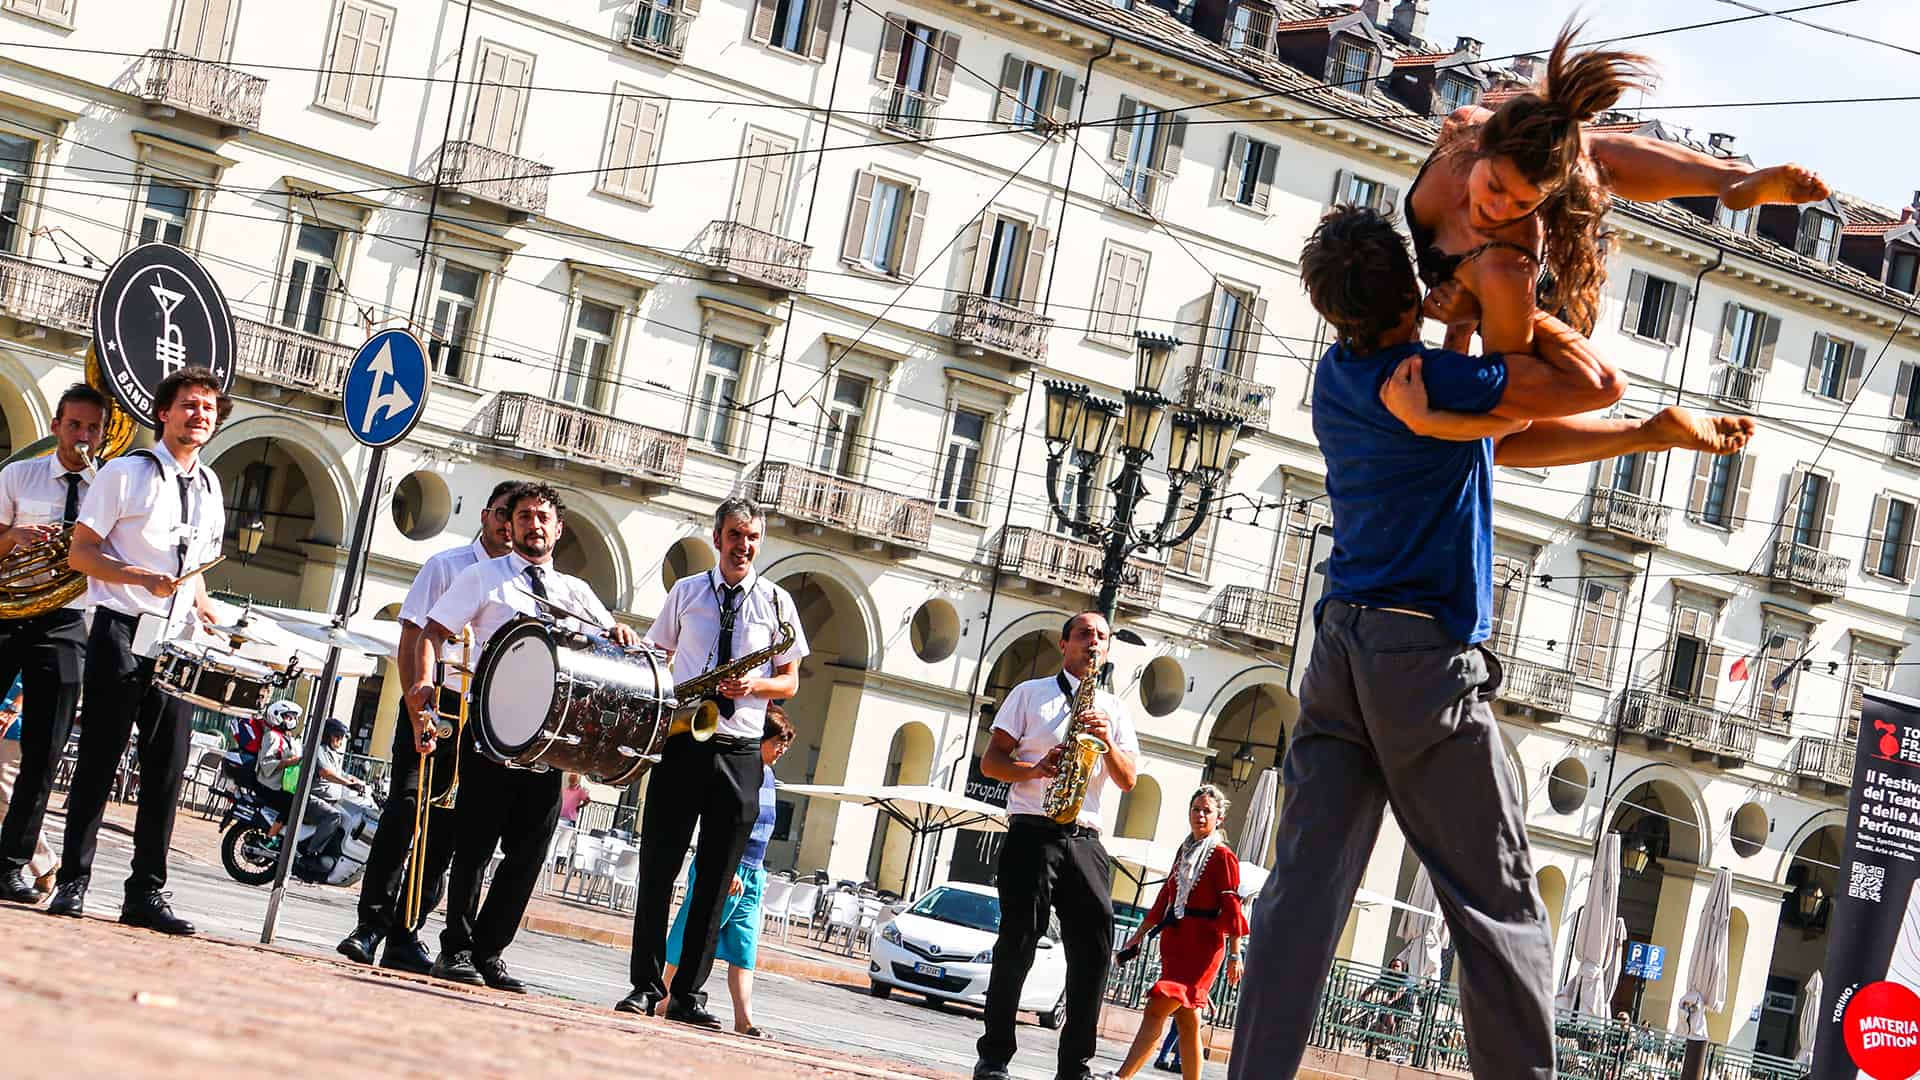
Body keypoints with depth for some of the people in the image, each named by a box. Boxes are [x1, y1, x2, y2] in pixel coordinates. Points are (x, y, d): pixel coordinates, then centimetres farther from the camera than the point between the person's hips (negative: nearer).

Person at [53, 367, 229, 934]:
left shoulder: (210, 487, 16)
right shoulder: (127, 473, -2)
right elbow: (80, 552, -5)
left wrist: (211, 621, 10)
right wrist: (144, 578, -19)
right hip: (122, 635, -5)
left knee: (168, 769, 1)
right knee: (98, 760, -1)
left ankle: (146, 893, 5)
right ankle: (72, 882, 6)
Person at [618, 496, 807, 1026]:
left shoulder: (777, 602, 8)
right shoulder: (685, 592, 10)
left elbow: (789, 682, 10)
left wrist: (753, 686, -11)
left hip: (739, 755, 0)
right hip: (680, 743, 0)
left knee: (716, 879, 1)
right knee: (657, 868, -2)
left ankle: (689, 994, 5)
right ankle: (646, 986, 3)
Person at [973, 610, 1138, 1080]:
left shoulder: (1115, 710, 20)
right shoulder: (1030, 693, 11)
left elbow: (1128, 780, 11)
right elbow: (990, 761, 6)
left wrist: (1106, 742, -7)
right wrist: (1035, 769, -12)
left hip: (1084, 841, 3)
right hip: (1032, 833, -3)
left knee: (1096, 944, -8)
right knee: (1020, 939, -11)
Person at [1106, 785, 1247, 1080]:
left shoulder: (1222, 856, -5)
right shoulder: (1184, 851, 17)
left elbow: (1232, 907, -8)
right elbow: (1166, 897, 22)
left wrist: (1234, 954, -12)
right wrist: (1139, 934, 23)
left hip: (1202, 944, -8)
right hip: (1175, 940, 8)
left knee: (1157, 1009, -17)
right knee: (1186, 1021, 8)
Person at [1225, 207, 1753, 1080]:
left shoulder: (1338, 378, 12)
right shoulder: (1428, 378, -12)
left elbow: (1513, 442, 16)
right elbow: (1597, 385, -12)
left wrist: (1659, 435, 17)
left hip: (1341, 647, 7)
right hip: (1427, 655, -7)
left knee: (1304, 889, 0)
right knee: (1500, 908, -1)